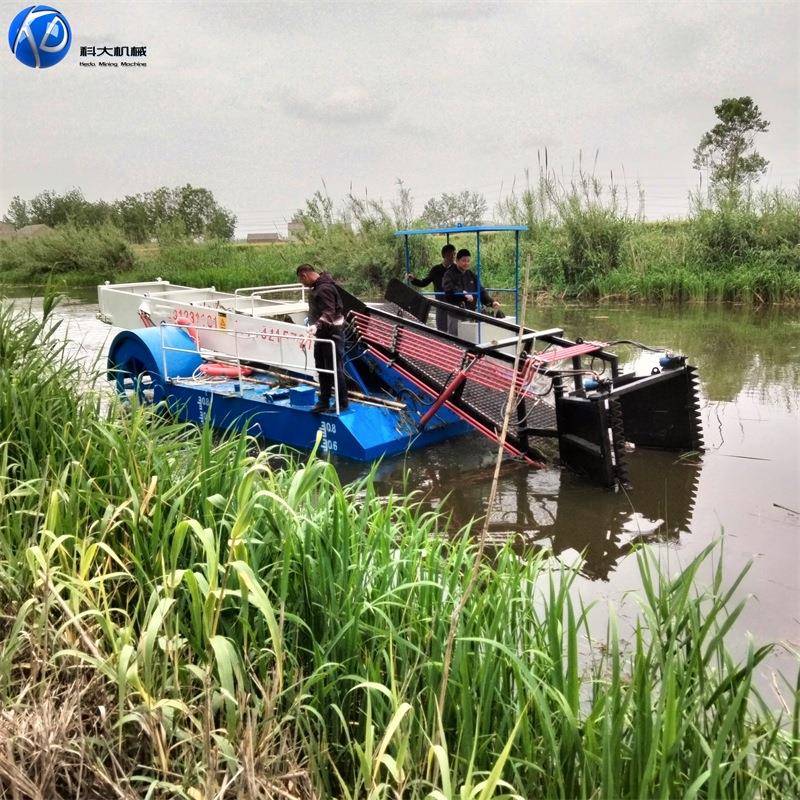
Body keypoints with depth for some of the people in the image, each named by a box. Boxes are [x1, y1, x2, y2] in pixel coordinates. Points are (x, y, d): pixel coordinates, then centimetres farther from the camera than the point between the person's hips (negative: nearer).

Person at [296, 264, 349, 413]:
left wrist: (316, 326, -41)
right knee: (322, 368, 15)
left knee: (335, 368, -4)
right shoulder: (316, 287, 13)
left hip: (332, 333, -11)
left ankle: (342, 403, 4)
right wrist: (315, 328, 16)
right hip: (321, 334, 11)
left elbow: (329, 313, -28)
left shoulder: (325, 288, -20)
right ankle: (324, 401, 24)